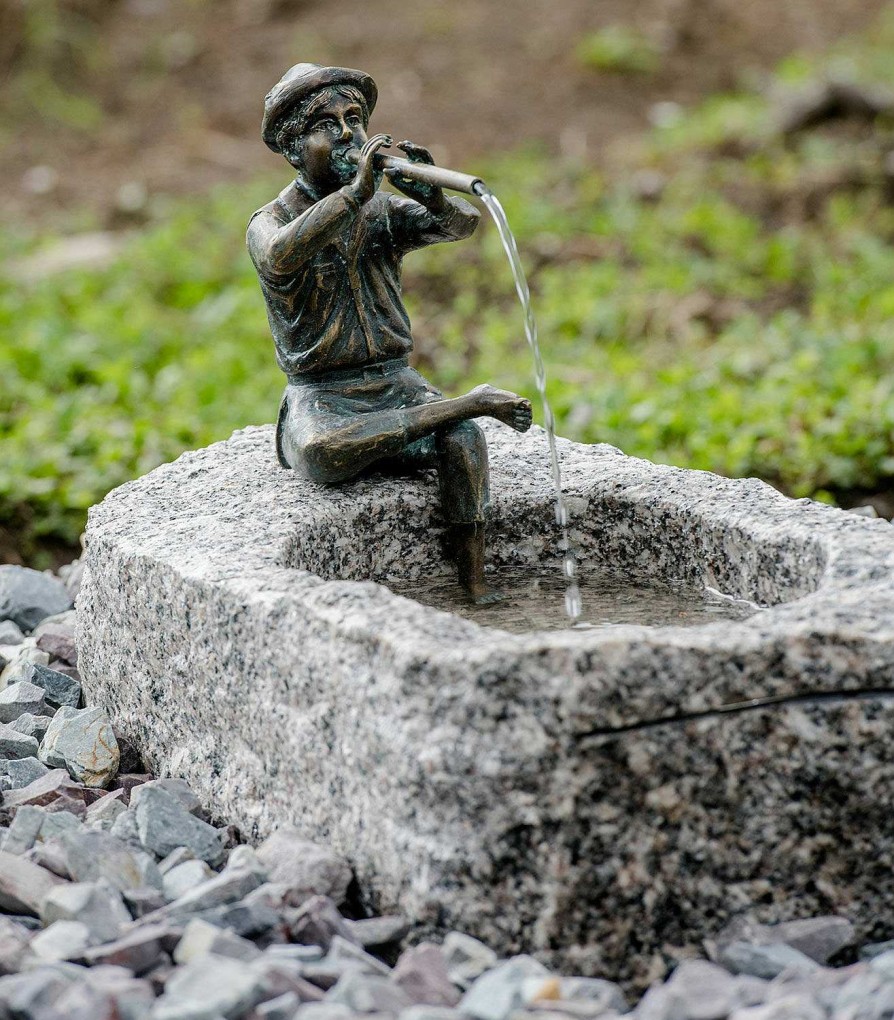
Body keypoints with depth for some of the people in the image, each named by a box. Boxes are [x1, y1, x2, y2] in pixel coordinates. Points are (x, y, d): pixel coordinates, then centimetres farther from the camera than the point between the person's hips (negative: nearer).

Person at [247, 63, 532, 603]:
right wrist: (355, 191, -39)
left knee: (463, 440, -30)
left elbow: (462, 224, -11)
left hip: (396, 384, 3)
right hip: (321, 398, -2)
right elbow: (281, 255, -30)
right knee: (321, 453, -38)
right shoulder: (269, 223, -3)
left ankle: (476, 585, -25)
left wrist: (432, 197, -34)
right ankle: (471, 401, -28)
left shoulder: (384, 208, 8)